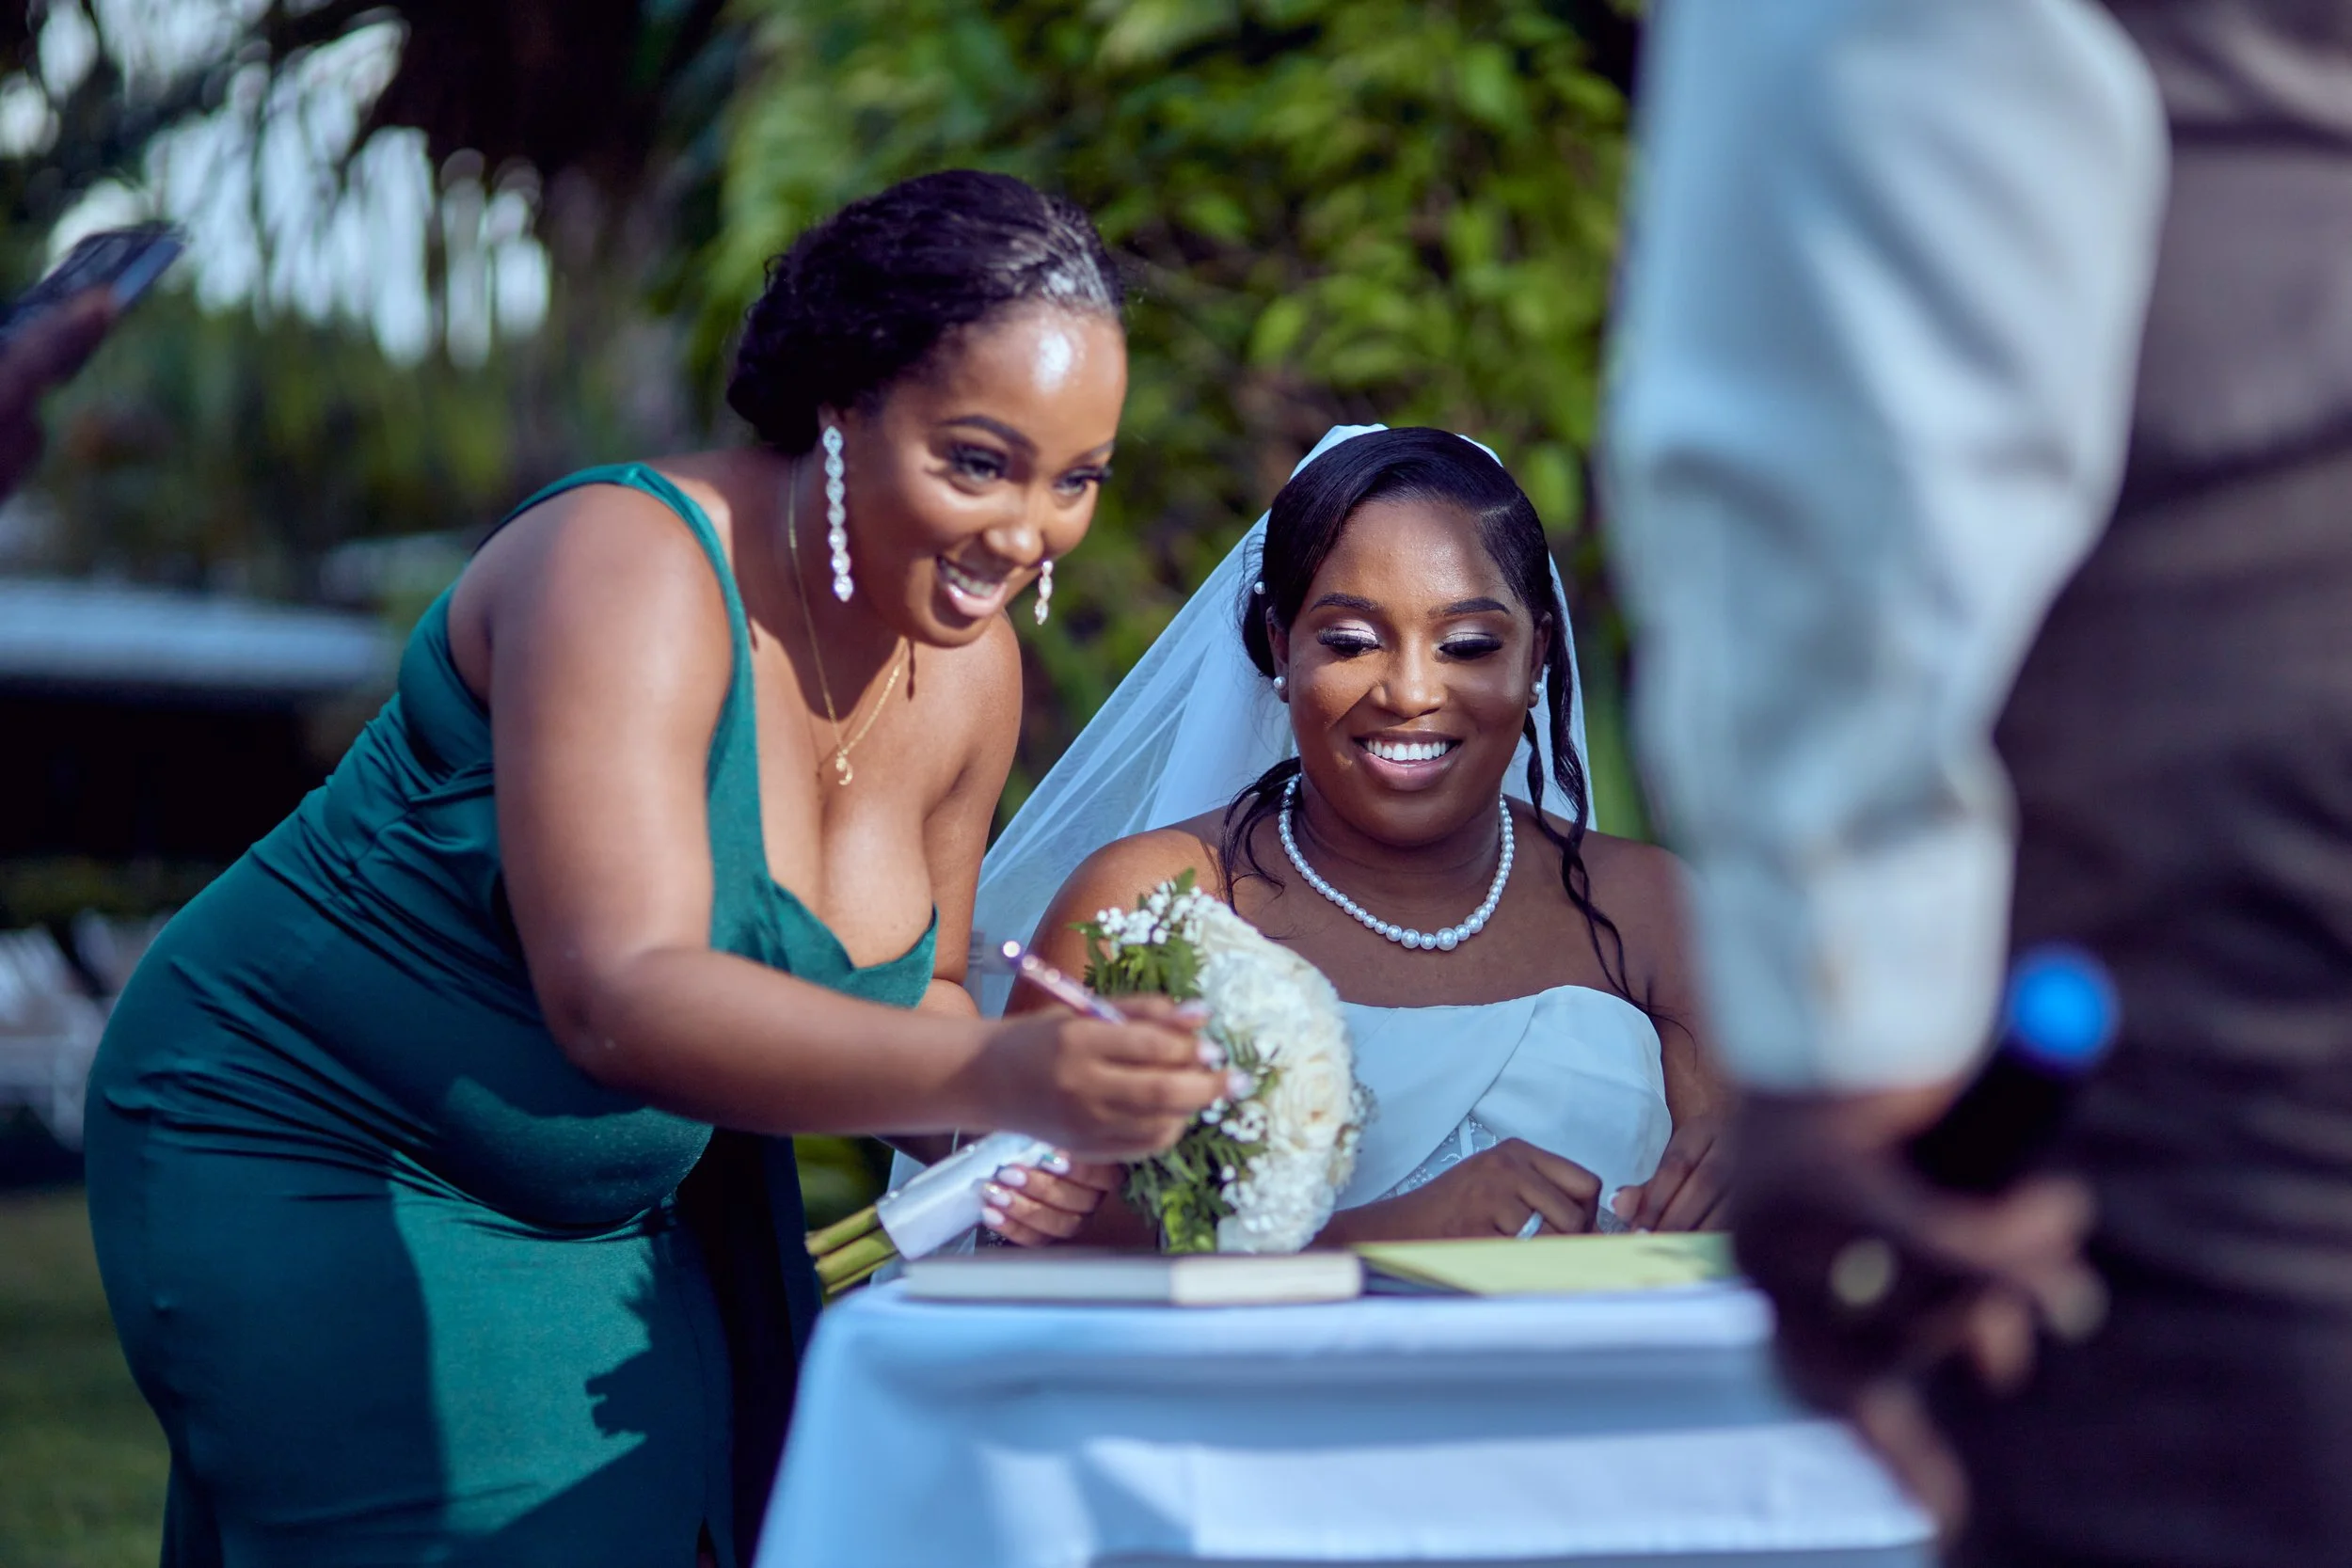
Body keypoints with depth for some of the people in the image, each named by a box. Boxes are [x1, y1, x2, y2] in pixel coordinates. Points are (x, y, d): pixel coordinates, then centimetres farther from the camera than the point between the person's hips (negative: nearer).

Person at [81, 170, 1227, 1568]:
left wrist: (1012, 1150, -14)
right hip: (320, 1176, -7)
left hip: (635, 1198, 7)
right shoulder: (633, 566, -25)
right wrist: (996, 1077, -47)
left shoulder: (973, 671, -2)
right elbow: (621, 994, -36)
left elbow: (901, 997, 9)